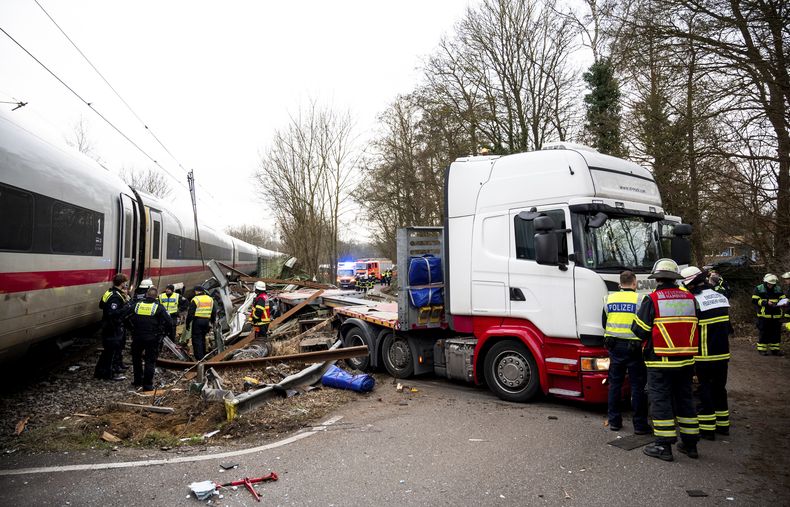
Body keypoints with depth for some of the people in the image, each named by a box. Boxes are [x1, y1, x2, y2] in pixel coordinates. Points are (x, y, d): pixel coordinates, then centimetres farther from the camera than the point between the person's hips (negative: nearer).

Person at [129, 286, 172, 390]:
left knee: (136, 358, 23)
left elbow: (127, 318, 11)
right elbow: (169, 321, -11)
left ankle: (138, 380, 30)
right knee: (150, 361, 3)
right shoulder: (159, 307, -8)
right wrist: (167, 332, 5)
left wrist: (132, 330, 23)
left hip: (137, 338, 3)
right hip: (152, 339, -3)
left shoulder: (137, 305, 3)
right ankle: (147, 384, 1)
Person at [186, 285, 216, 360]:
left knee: (197, 339, -1)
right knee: (203, 338, 20)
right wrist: (212, 321, 24)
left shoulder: (195, 300, -8)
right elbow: (214, 312, 16)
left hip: (197, 321, -6)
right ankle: (203, 355, 26)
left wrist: (188, 323, -1)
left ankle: (199, 357, -7)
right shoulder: (210, 299, 11)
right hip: (206, 321, 6)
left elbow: (190, 313, -9)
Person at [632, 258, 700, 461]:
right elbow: (695, 327, 12)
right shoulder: (690, 299, 5)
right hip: (686, 361, 5)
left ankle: (664, 446, 5)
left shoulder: (652, 300, -12)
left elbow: (639, 330, -11)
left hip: (660, 362, -5)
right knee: (684, 399, 16)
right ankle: (690, 443, 24)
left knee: (660, 400, 2)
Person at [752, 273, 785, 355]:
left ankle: (775, 349, 18)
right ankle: (762, 349, 8)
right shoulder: (758, 289, -3)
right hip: (763, 315, -4)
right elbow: (755, 300, -9)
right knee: (764, 333, 0)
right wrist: (766, 303, -20)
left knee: (776, 333, 9)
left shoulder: (778, 289, 9)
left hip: (776, 316, 4)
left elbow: (783, 299, 12)